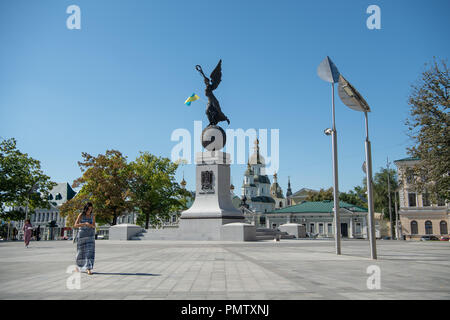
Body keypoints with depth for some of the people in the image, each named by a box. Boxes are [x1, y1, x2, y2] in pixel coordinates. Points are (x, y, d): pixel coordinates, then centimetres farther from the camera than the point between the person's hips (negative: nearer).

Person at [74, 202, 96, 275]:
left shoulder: (93, 216, 2)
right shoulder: (81, 215, -8)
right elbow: (75, 225, -16)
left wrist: (92, 225, -15)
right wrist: (85, 223, -29)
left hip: (90, 235, 2)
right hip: (82, 235, -1)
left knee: (90, 251, -11)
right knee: (81, 251, 9)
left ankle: (88, 269, -12)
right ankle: (78, 265, 35)